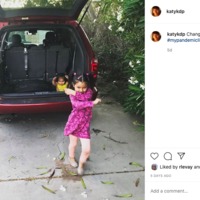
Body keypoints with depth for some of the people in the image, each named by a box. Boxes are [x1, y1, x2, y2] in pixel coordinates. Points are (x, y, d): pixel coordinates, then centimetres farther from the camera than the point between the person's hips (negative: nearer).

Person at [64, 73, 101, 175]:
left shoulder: (89, 91, -5)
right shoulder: (72, 94, -12)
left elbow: (86, 97, -28)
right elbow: (77, 104, -31)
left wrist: (74, 93, -26)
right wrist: (93, 102, -35)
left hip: (85, 125, 1)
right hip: (74, 122, -1)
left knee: (87, 150, -3)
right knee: (73, 143, 21)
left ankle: (81, 164, 26)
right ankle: (71, 157, 52)